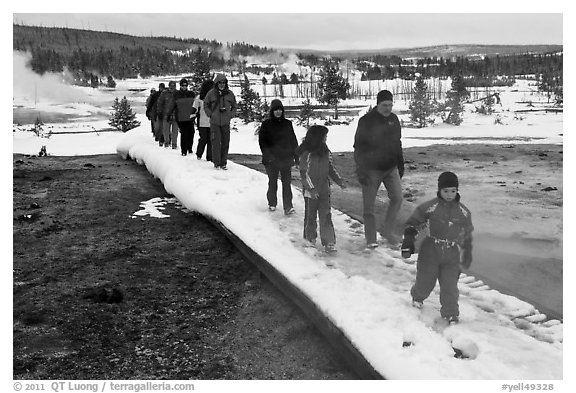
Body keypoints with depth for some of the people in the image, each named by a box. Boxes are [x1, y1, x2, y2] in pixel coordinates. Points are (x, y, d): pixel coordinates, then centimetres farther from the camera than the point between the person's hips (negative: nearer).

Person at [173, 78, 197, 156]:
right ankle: (184, 150, 2)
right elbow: (173, 105, 9)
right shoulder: (176, 94, 6)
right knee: (183, 133, -5)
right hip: (180, 118, -2)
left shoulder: (191, 94, 10)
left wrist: (195, 113, 6)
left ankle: (189, 148, 18)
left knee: (191, 133, -1)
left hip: (190, 117, 2)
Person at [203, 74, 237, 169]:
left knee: (225, 143, 3)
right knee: (216, 142, -5)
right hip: (214, 122, -2)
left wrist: (231, 115, 5)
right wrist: (210, 114, 1)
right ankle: (216, 162, 2)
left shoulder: (230, 94, 5)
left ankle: (223, 163, 11)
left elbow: (234, 106, 18)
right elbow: (206, 105, 12)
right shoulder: (211, 93, 0)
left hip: (226, 122, 2)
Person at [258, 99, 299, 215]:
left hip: (286, 158, 1)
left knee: (287, 183, -2)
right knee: (272, 182, 12)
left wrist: (296, 155, 8)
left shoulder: (287, 124, 5)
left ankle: (288, 206, -1)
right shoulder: (266, 124, -2)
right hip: (272, 159, -1)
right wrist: (267, 155, -13)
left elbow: (293, 140, 10)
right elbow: (262, 140, -3)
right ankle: (272, 203, 29)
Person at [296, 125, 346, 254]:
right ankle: (310, 241, 26)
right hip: (311, 191, -5)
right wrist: (311, 188, -19)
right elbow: (304, 173, -14)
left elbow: (330, 168, 17)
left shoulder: (325, 152, 6)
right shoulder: (307, 153, -14)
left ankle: (329, 243, 0)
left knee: (326, 216, 0)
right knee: (310, 216, 8)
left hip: (324, 190, 5)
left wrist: (339, 180, 8)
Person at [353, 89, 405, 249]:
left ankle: (388, 230, 13)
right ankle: (371, 239, 15)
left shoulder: (394, 119, 6)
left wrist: (400, 165, 17)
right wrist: (361, 170, -15)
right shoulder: (366, 121, -11)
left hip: (391, 168, 5)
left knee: (397, 198, -6)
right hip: (371, 169, -4)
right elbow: (358, 147, -10)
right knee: (369, 206, 2)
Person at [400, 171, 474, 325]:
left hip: (452, 254, 1)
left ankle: (451, 314, 14)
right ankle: (417, 296, 42)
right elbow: (412, 224, -1)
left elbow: (467, 236, 14)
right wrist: (408, 242, -11)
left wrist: (467, 258, 20)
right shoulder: (429, 207, -8)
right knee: (425, 280, 9)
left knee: (450, 285, -3)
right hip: (431, 250, -1)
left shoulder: (463, 212, 2)